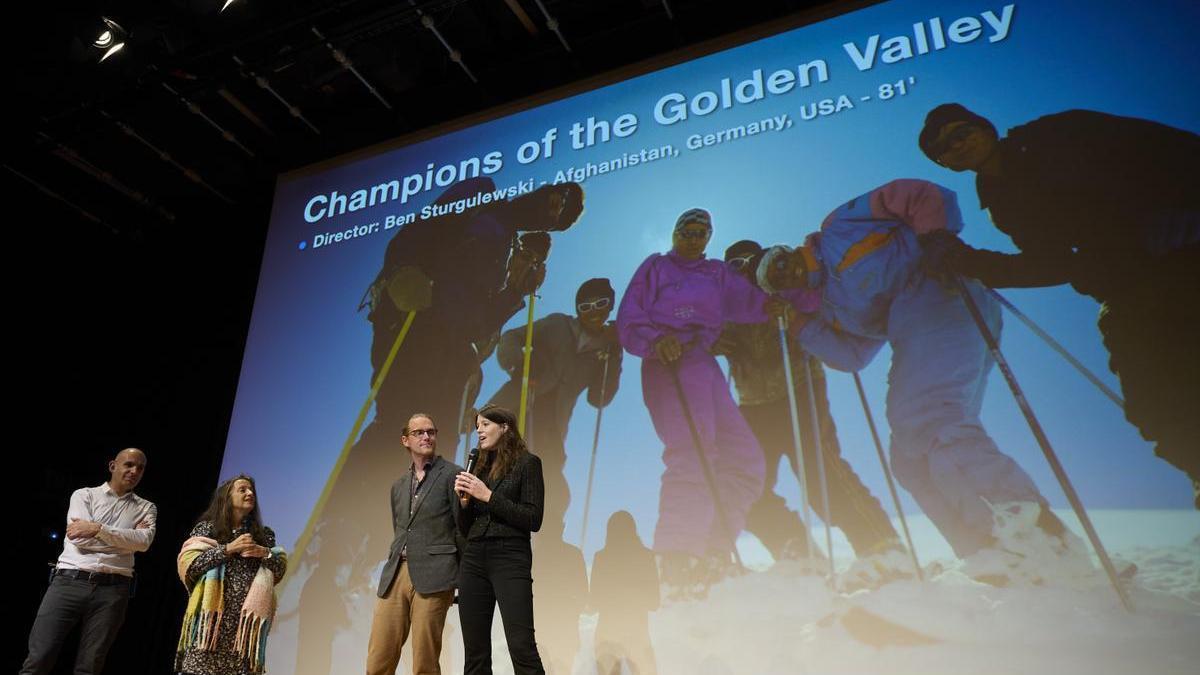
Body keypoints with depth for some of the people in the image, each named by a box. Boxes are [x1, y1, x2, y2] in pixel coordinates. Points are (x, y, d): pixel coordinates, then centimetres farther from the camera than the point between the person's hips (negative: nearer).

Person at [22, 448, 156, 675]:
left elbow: (144, 542, -5)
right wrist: (127, 537, -1)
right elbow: (79, 537, -4)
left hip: (112, 589, 1)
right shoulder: (84, 494, 12)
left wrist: (99, 529, -11)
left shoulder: (146, 508, 15)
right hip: (70, 581, -1)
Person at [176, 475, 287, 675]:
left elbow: (280, 570, 14)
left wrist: (266, 553, -5)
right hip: (212, 612, -2)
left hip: (247, 616, 2)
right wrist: (228, 548, -10)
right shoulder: (207, 528, 7)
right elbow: (188, 565, -5)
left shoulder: (264, 534, 15)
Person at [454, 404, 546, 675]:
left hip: (511, 559, -6)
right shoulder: (479, 468, 17)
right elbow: (464, 530, 17)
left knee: (522, 647, -15)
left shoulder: (527, 462, 0)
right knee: (475, 651, 6)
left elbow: (533, 520, -10)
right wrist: (465, 499, -2)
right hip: (474, 560, 6)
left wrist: (488, 496, -12)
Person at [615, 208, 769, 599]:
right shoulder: (656, 267, 17)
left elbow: (746, 301, 9)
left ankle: (710, 557, 2)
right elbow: (629, 319, 3)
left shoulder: (717, 274, 28)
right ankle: (677, 565, -26)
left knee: (743, 457, -2)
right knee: (692, 455, -23)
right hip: (667, 363, -6)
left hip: (704, 365, 6)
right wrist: (656, 339, -17)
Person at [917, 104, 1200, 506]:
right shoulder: (1002, 202, 14)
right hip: (1131, 290, 4)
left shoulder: (1059, 135, 2)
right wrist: (969, 262, -2)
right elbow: (1055, 266, 6)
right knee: (1159, 410, -6)